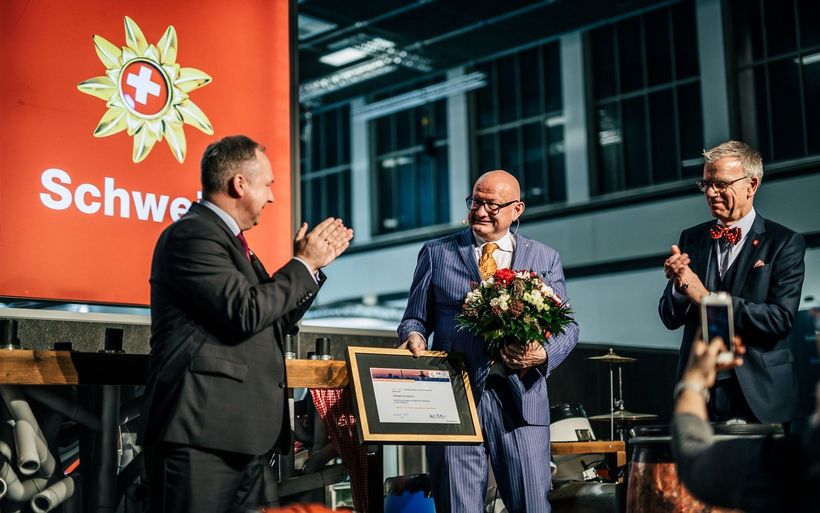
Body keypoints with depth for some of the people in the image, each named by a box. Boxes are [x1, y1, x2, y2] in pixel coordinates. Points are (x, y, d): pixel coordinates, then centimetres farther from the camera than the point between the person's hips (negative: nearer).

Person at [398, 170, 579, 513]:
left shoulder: (545, 259, 13)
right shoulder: (436, 254, 11)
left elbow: (567, 326, 10)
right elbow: (415, 318, 13)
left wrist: (543, 354, -10)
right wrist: (414, 336, -11)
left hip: (521, 399, 1)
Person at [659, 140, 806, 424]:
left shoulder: (784, 242, -4)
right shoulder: (691, 239, 9)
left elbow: (781, 318, -15)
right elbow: (671, 319, 8)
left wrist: (706, 298, -18)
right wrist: (679, 285, -13)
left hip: (760, 395, -3)